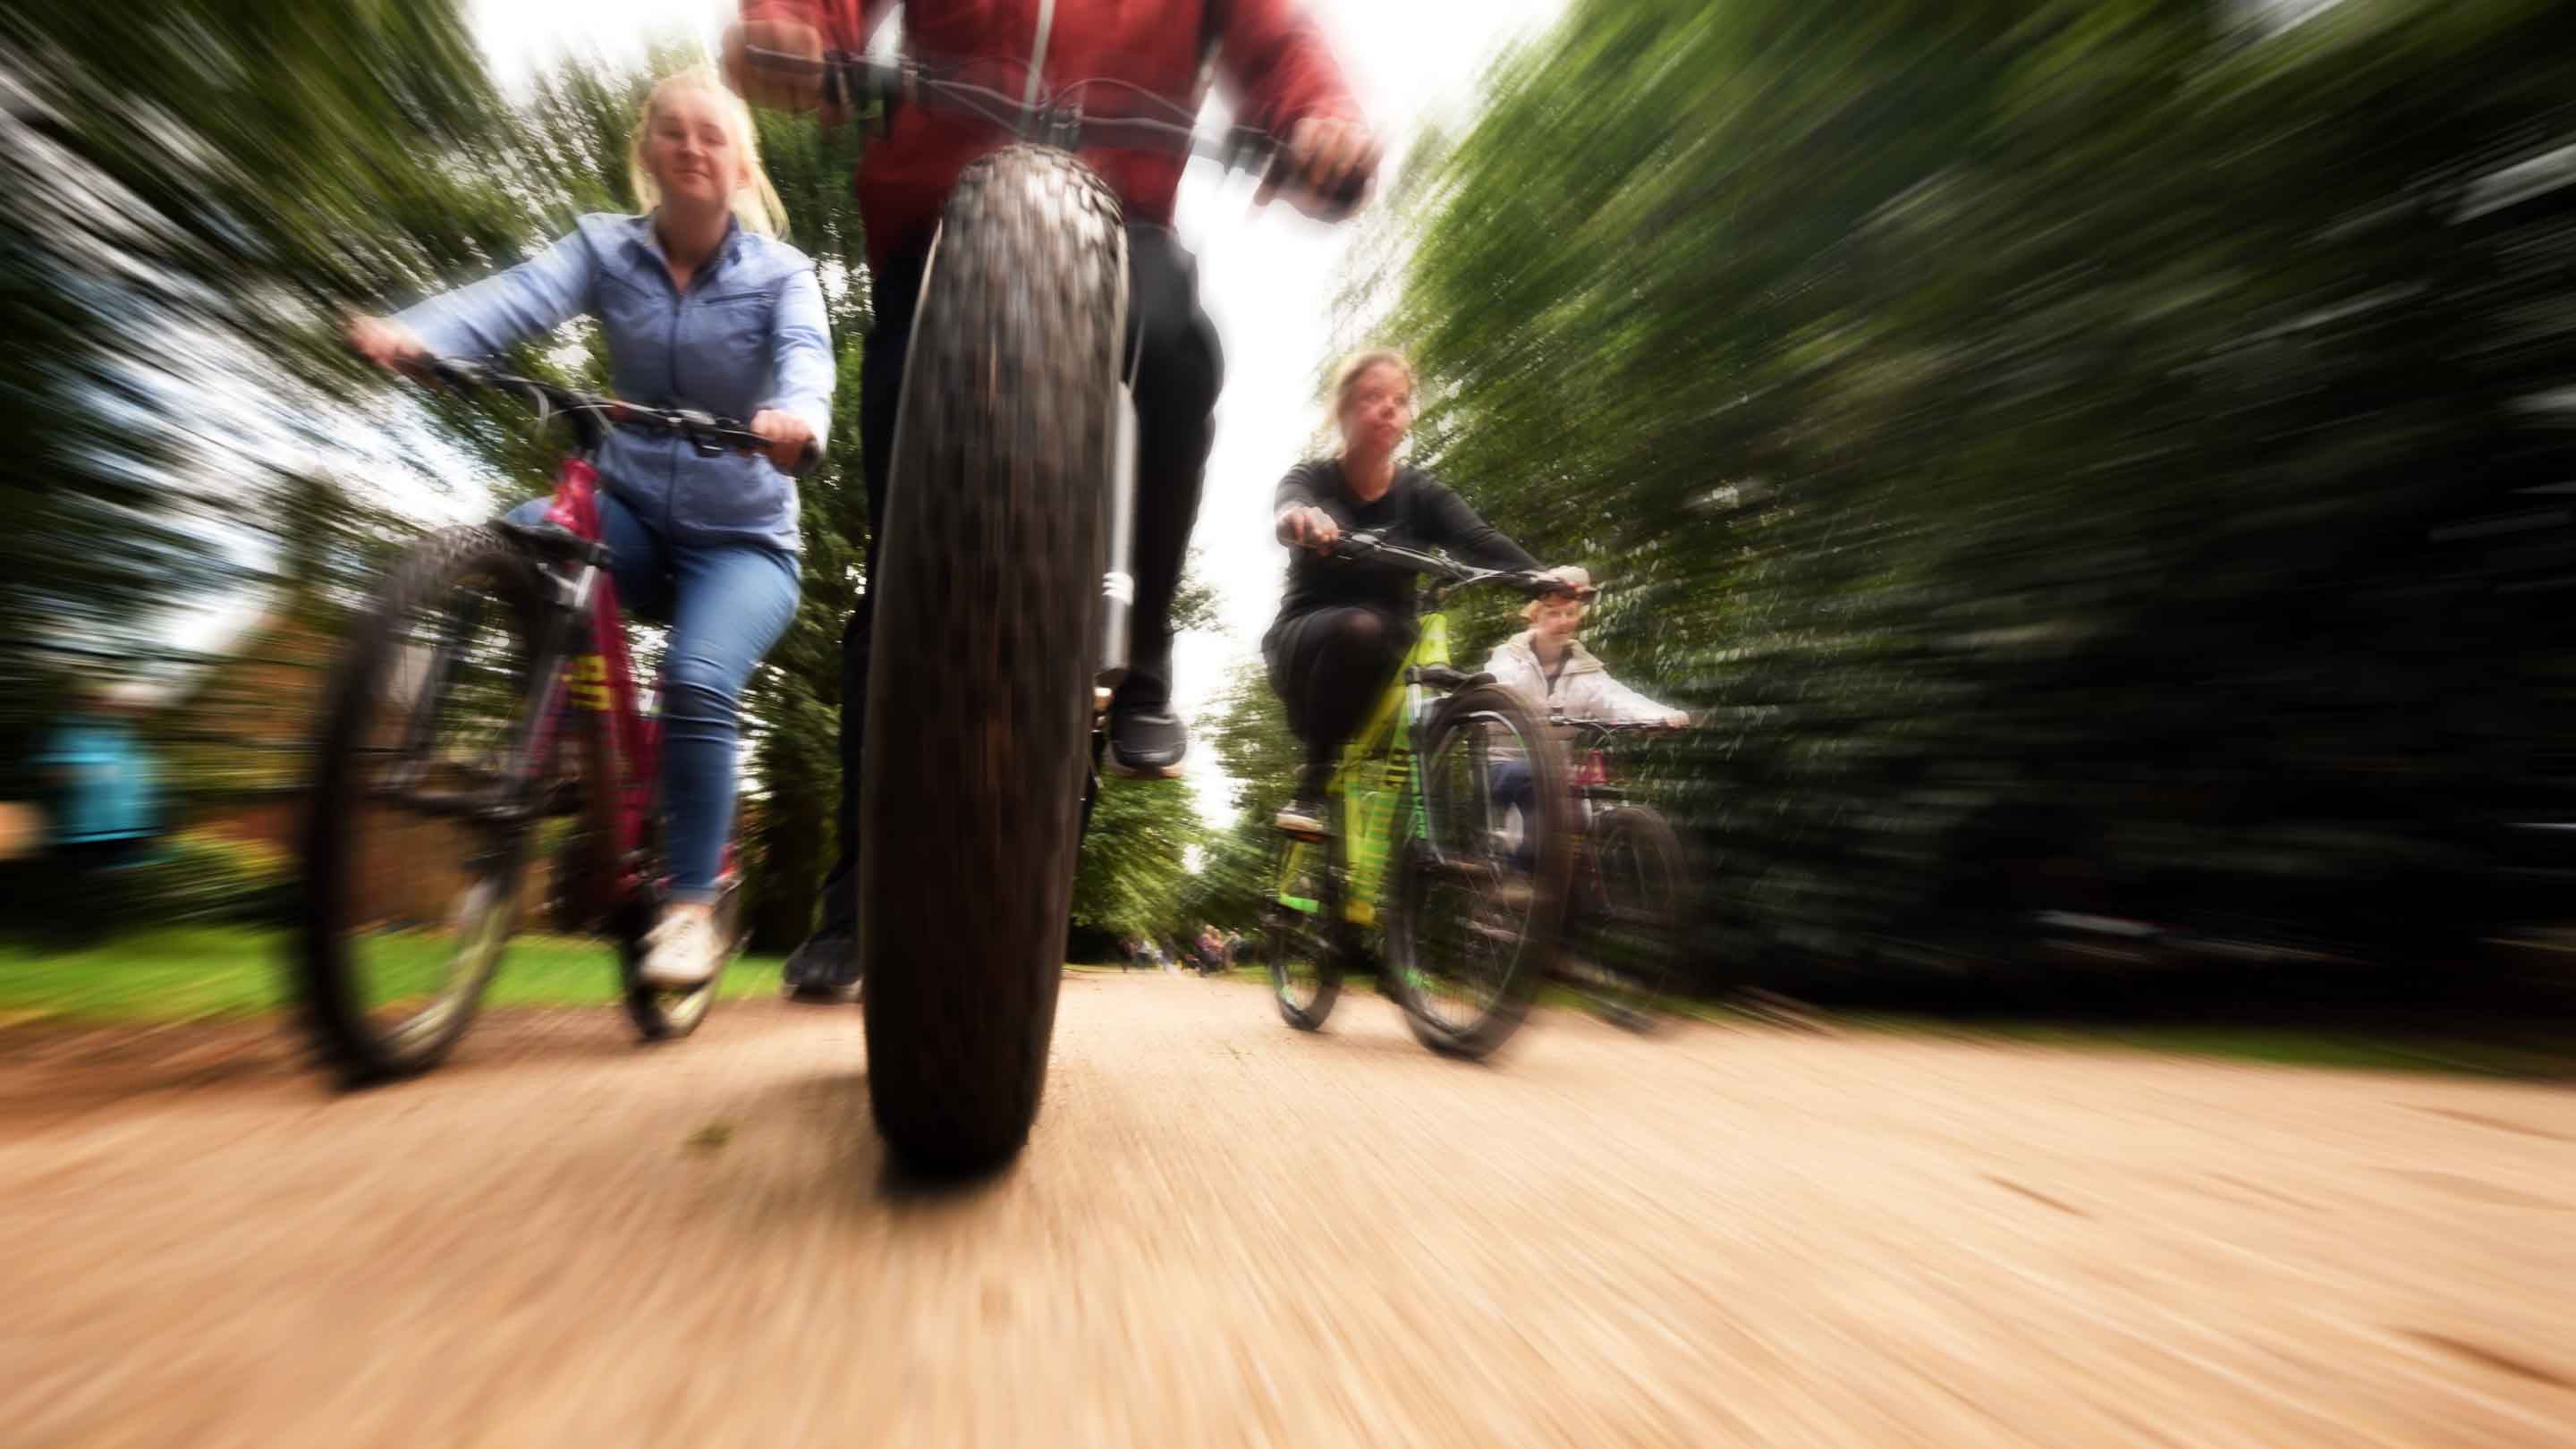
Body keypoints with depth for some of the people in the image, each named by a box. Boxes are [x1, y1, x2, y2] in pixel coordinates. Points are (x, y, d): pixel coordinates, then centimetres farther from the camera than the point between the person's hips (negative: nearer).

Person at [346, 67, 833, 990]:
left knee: (698, 682, -26)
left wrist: (796, 417, -45)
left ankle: (692, 905, -10)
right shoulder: (604, 249, 6)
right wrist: (409, 335, -33)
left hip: (743, 539, -3)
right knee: (517, 541, -29)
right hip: (631, 513, 3)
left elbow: (806, 355, -21)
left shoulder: (780, 272, 0)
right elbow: (518, 297, -12)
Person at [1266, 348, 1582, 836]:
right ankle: (1314, 779, -20)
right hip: (1307, 645, -3)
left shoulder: (1421, 493, -1)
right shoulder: (1312, 479, -5)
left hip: (1383, 660, 3)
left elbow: (1480, 540, -20)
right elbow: (1289, 509, -31)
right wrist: (1301, 518, -57)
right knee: (1359, 627, -35)